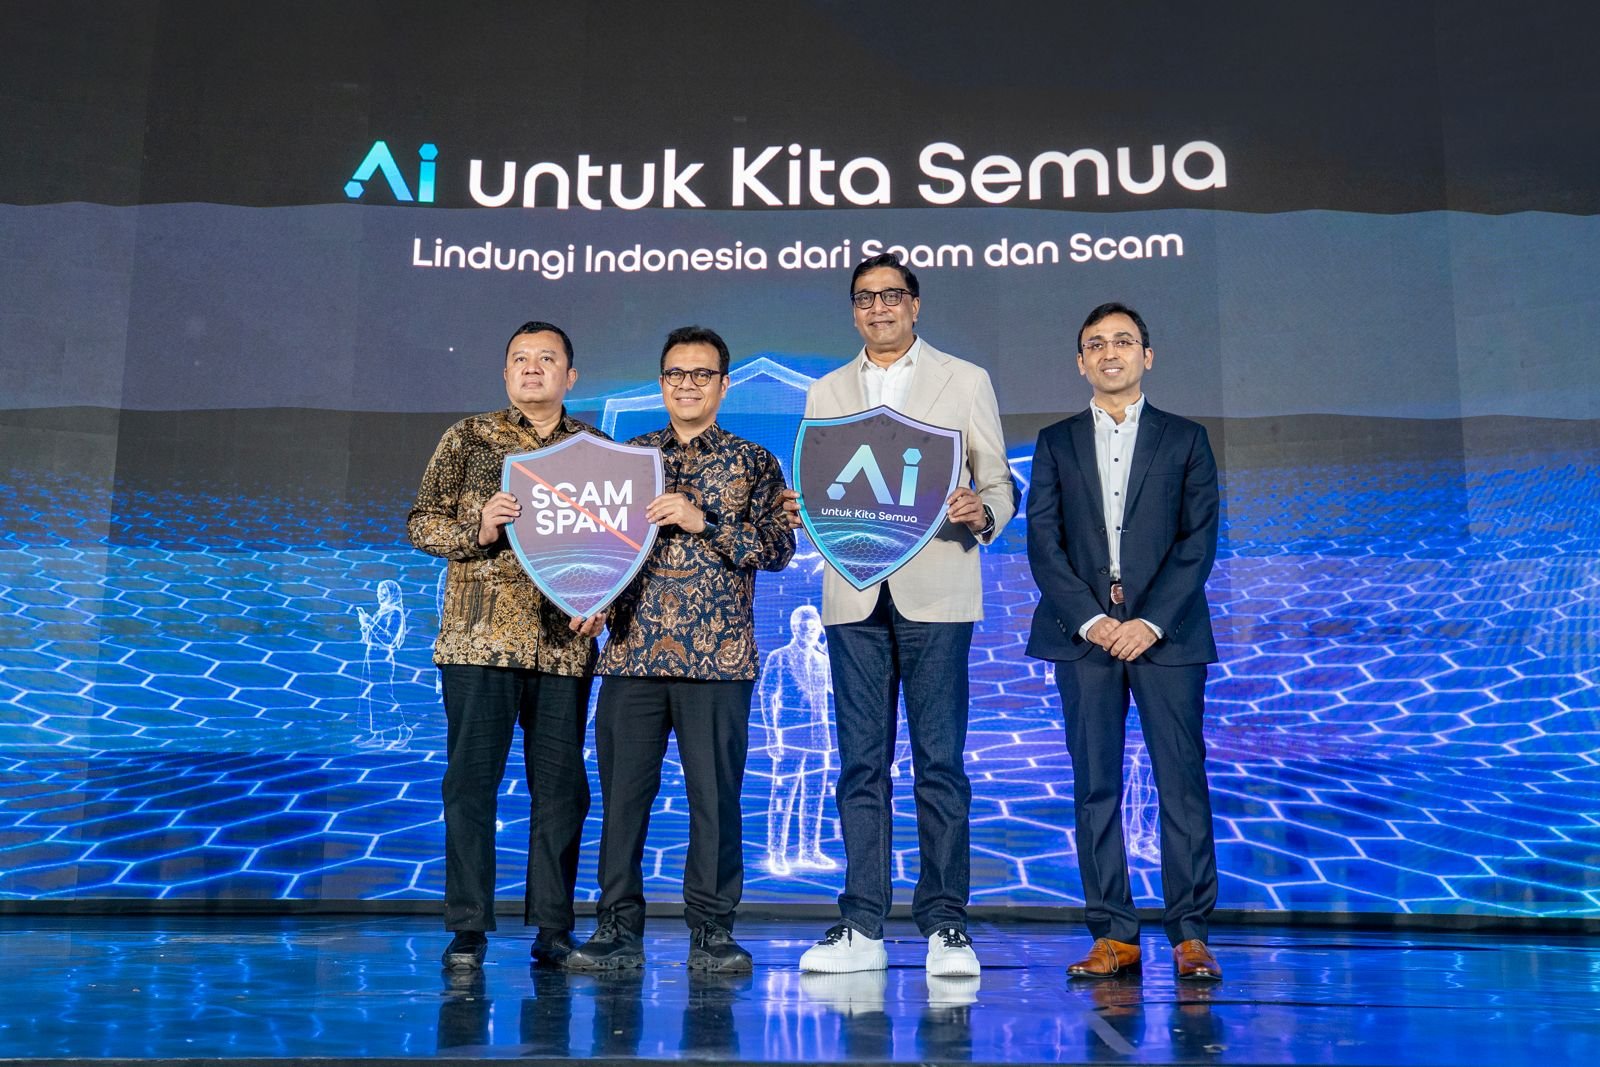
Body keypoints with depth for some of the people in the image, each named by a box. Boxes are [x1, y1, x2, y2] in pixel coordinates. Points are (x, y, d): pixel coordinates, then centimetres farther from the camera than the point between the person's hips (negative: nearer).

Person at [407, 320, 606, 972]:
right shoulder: (468, 437, 9)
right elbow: (422, 521, 6)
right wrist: (476, 531, -13)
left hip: (564, 644, 1)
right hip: (480, 639, -1)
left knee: (562, 785, 4)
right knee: (471, 780, 0)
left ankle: (553, 929, 15)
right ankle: (468, 930, 10)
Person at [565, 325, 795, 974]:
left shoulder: (753, 463, 8)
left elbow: (779, 548, -3)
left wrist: (701, 520, -12)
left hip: (717, 655, -2)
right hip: (632, 652, 2)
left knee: (715, 795, 1)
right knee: (621, 791, 4)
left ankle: (711, 932, 13)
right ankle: (618, 929, 15)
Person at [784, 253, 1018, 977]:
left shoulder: (965, 381, 11)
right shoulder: (826, 393, 18)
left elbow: (998, 483, 7)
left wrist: (981, 513, -15)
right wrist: (799, 512, -7)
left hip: (934, 592, -2)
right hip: (854, 595, 2)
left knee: (938, 761, -2)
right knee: (862, 763, 4)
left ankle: (944, 924, 6)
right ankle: (862, 927, 10)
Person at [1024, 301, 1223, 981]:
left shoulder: (1185, 440, 10)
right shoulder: (1055, 443, 13)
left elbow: (1199, 541, 2)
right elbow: (1043, 543, 4)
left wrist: (1152, 622, -10)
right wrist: (1090, 620, -9)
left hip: (1166, 634, -1)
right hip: (1083, 633, 1)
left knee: (1182, 781, -3)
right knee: (1095, 785, 2)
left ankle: (1190, 935, 4)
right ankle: (1113, 935, 8)